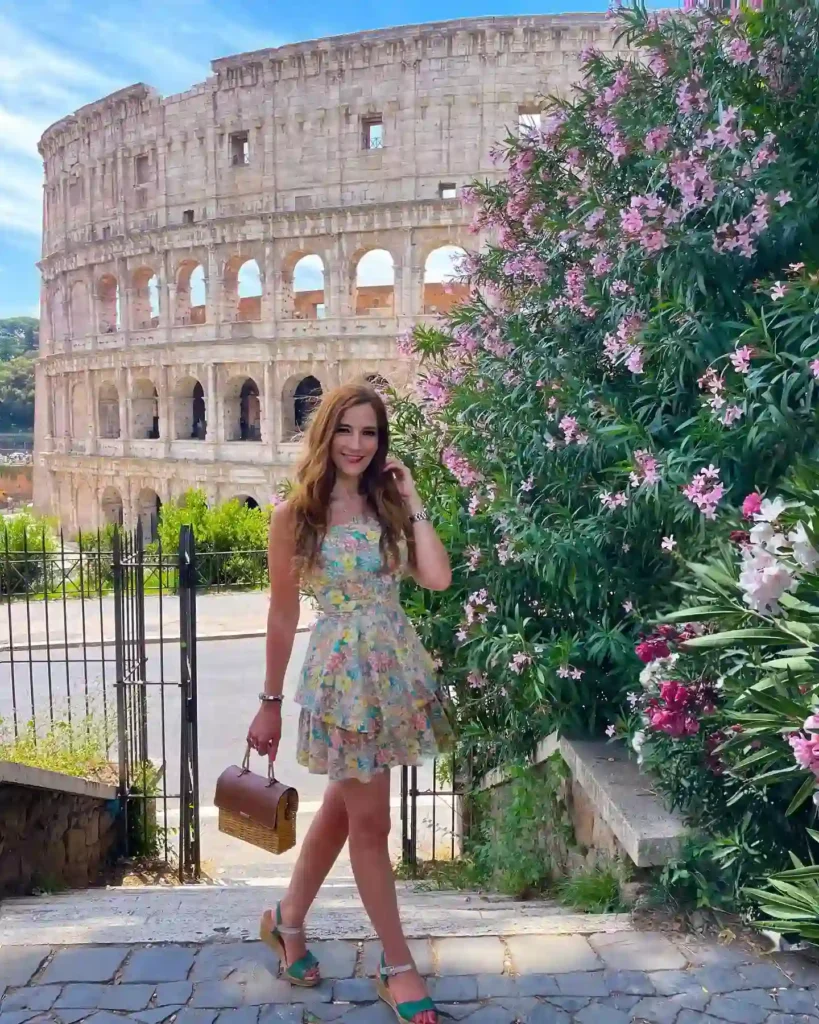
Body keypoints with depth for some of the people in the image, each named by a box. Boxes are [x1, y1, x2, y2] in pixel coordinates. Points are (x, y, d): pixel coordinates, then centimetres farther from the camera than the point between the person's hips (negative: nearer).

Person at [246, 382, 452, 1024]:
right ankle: (398, 967, 20)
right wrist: (271, 702, 2)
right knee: (369, 821, 4)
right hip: (344, 671, -5)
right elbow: (284, 615, -1)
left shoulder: (388, 506, 5)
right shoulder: (296, 515, -6)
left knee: (342, 808, 18)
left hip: (398, 666, 5)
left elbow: (438, 578, -9)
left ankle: (288, 919, 40)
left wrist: (411, 502, -7)